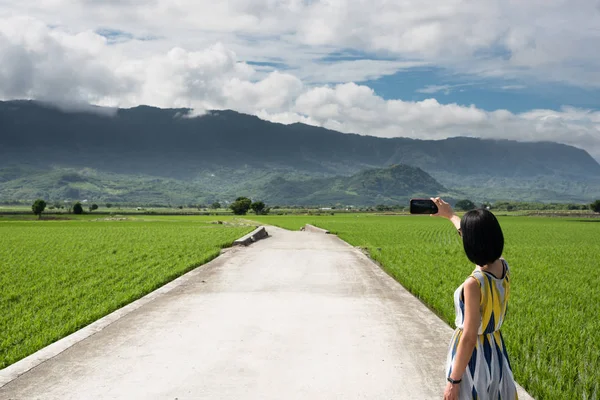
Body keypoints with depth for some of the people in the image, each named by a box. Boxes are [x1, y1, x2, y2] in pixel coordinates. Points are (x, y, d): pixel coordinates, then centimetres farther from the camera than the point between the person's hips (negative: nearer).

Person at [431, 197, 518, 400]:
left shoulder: (474, 284, -28)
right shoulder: (503, 266, -6)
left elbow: (469, 338, -24)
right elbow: (481, 238, 15)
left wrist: (453, 381, -14)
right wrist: (449, 214, 28)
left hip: (473, 357, -7)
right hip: (496, 352, 7)